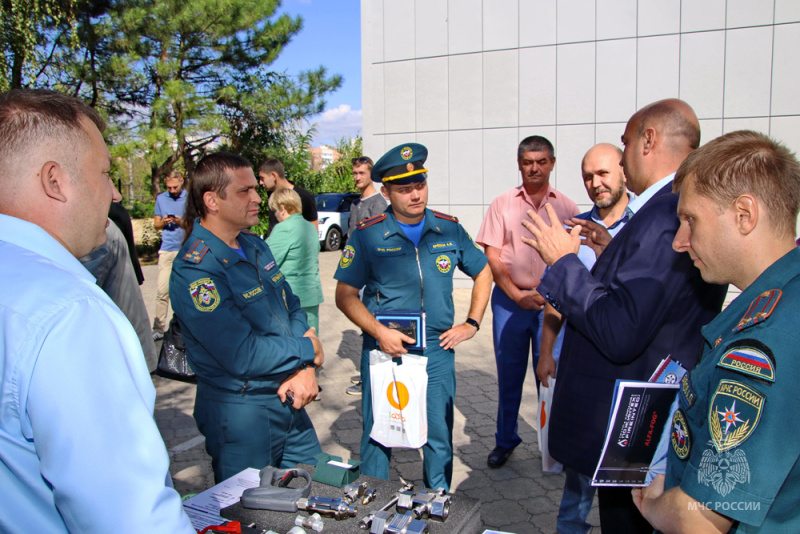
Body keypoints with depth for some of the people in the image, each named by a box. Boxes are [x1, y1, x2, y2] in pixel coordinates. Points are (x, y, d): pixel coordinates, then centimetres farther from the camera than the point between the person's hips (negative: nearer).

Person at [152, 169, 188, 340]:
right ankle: (159, 328, 1)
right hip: (167, 249, 2)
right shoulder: (161, 198, 13)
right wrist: (164, 222, -5)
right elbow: (156, 224, 18)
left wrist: (182, 222, -14)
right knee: (162, 291, -3)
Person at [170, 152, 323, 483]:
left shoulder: (255, 246, 6)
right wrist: (308, 350, -12)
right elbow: (244, 356, -26)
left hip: (290, 401, 8)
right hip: (239, 413, -8)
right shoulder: (194, 271, -22)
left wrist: (306, 370, -9)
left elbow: (293, 309, 8)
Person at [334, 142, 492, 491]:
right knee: (378, 436, 9)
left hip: (438, 353, 2)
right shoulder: (368, 234, -6)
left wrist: (471, 324, 6)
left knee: (439, 438, 13)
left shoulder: (449, 229, 1)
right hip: (384, 351, -2)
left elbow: (483, 273, 15)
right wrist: (379, 332, -16)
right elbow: (345, 295, -4)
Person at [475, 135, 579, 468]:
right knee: (508, 375, 9)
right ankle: (505, 440, 25)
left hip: (553, 303, 0)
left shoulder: (566, 207, 5)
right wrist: (517, 295, -10)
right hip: (509, 300, 0)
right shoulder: (502, 205, 4)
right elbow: (493, 258, 0)